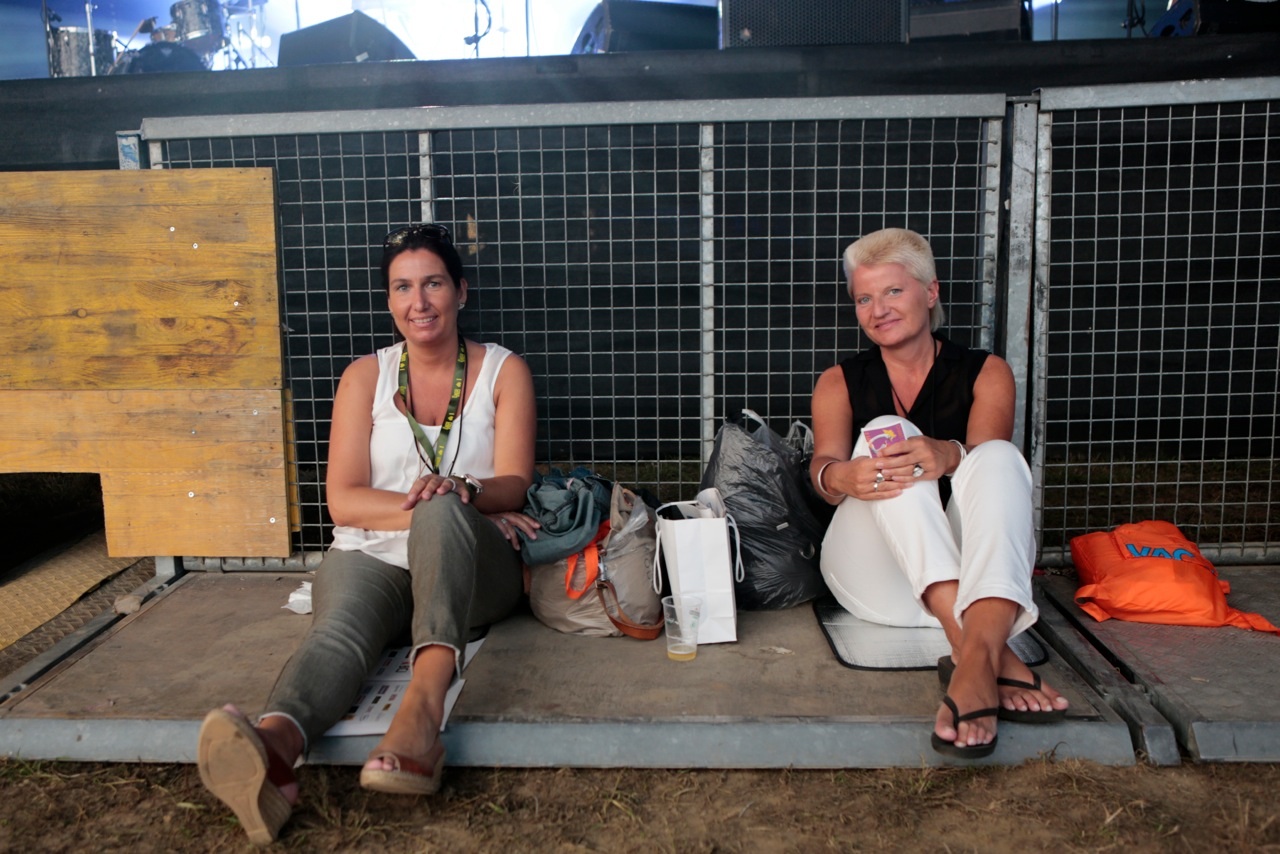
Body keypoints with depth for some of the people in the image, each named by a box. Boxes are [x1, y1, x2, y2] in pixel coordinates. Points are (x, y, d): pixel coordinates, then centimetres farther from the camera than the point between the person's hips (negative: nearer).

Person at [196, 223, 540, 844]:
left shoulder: (504, 370, 7)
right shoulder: (365, 377, 10)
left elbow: (513, 485, -5)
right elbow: (343, 501, 0)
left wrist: (457, 496, -28)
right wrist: (435, 508, -15)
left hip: (473, 567, -1)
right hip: (372, 558, 1)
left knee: (442, 516, -37)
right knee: (338, 629, -34)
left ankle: (423, 700, -59)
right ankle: (273, 748, -65)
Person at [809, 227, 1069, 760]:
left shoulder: (986, 373, 9)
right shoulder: (840, 383, 11)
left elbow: (987, 455, -12)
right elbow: (824, 467, -9)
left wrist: (948, 456, -37)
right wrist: (843, 478, -35)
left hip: (968, 567, 0)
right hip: (874, 582, 0)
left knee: (999, 457, -26)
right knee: (884, 436, -25)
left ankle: (976, 656, -50)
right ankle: (991, 655, -45)